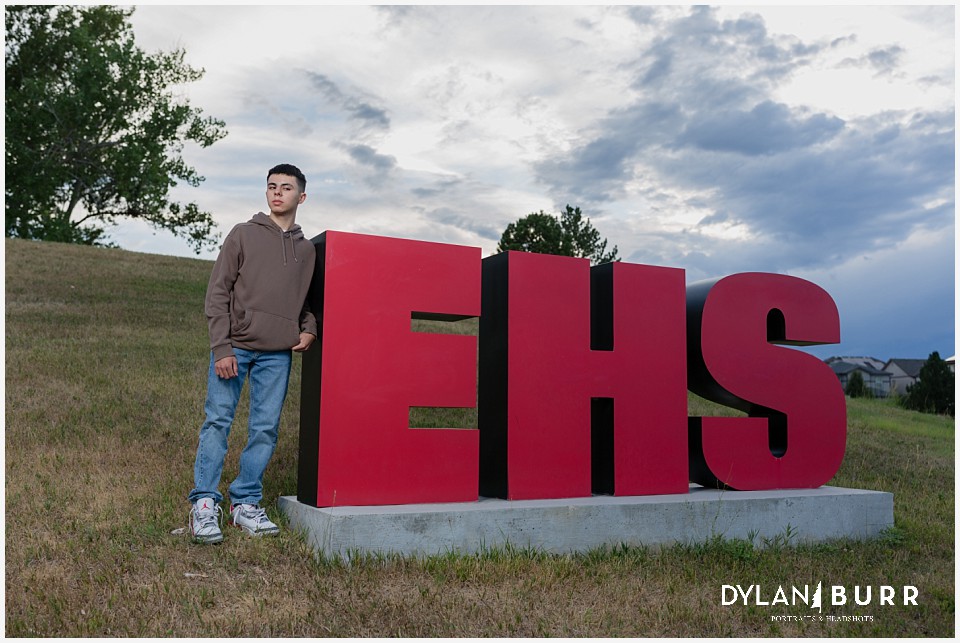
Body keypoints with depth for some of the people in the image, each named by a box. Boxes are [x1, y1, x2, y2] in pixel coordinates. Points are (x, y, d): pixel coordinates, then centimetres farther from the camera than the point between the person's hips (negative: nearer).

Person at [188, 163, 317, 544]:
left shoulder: (307, 249, 14)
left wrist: (308, 328, 2)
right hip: (235, 345, -3)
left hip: (277, 354, 3)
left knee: (266, 428, 2)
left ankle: (246, 502, 13)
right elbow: (218, 293, -1)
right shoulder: (244, 234, 4)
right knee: (218, 421, -4)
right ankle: (205, 503, 3)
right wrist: (221, 348, -10)